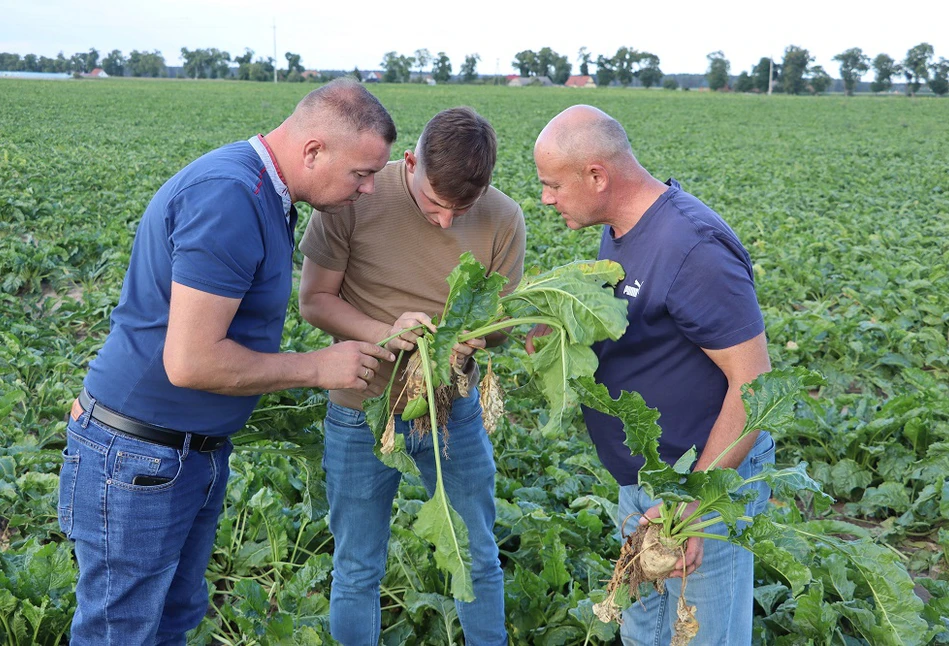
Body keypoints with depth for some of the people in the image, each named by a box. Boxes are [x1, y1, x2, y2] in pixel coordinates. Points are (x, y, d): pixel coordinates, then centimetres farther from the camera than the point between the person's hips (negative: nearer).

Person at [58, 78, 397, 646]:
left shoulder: (263, 193, 7)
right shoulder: (228, 199, -26)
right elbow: (190, 362, -27)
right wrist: (316, 368, -16)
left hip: (201, 449, 9)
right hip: (138, 462, -9)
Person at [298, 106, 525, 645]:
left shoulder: (503, 219, -11)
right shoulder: (355, 199, -17)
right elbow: (314, 300, -10)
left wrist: (473, 338, -25)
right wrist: (384, 333, -27)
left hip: (455, 411, 2)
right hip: (363, 415, -1)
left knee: (479, 559, 17)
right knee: (357, 571, 13)